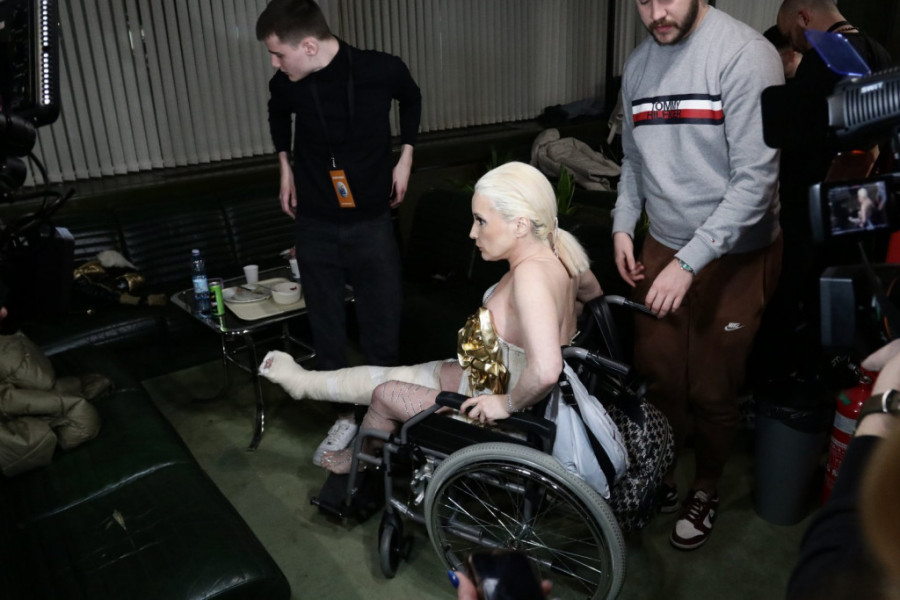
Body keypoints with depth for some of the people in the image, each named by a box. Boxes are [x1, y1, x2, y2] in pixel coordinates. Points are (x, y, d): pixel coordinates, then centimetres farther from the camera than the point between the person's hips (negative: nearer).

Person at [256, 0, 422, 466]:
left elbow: (411, 98, 9)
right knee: (326, 332, 9)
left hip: (371, 222, -2)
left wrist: (405, 156, 3)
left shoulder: (382, 70, -15)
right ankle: (345, 417, 29)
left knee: (382, 328, 4)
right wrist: (286, 166, 10)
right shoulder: (285, 85, -9)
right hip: (315, 227, 2)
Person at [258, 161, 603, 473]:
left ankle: (355, 465, 42)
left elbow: (545, 372, -46)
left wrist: (508, 403, -28)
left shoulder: (531, 274, -35)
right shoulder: (555, 251, -7)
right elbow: (594, 295, 14)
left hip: (497, 416, -8)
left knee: (384, 394, 10)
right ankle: (304, 381, 41)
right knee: (390, 375, 18)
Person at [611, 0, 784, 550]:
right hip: (662, 247, 5)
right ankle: (662, 474, 36)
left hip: (733, 255, -5)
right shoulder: (639, 64, 4)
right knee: (658, 374, 12)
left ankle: (706, 488, 34)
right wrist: (623, 225, 3)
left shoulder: (745, 55, -16)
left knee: (712, 388, 8)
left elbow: (757, 178, -21)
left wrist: (689, 262, -24)